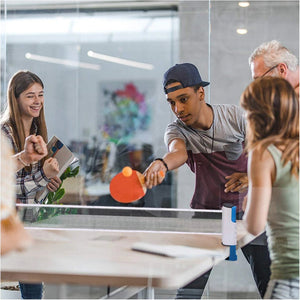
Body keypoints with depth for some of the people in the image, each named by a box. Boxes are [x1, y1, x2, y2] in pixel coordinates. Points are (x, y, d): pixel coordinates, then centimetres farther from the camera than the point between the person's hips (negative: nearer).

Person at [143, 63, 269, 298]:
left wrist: (251, 176, -21)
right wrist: (161, 163, -58)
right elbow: (179, 152, -35)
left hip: (248, 210, 0)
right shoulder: (176, 130, -11)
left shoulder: (236, 116, -11)